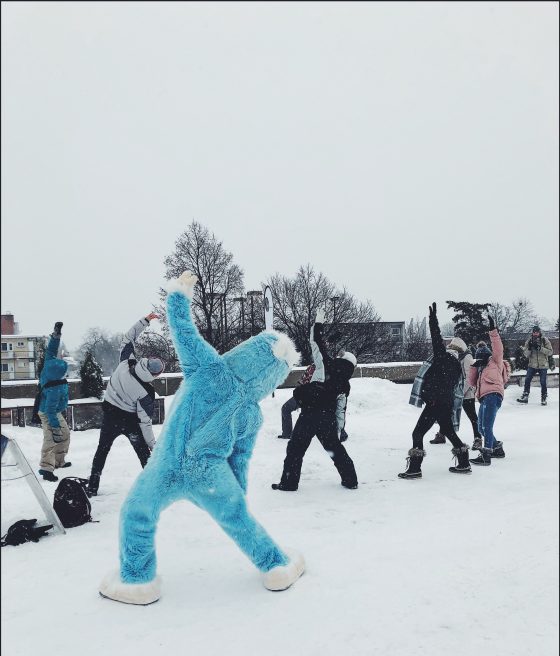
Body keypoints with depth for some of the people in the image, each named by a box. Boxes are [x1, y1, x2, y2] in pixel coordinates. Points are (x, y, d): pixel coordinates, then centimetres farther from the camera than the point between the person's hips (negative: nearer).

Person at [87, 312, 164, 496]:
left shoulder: (126, 362, -19)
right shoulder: (146, 393, -25)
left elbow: (128, 337, -7)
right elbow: (145, 421, -20)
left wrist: (145, 320, -4)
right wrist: (152, 444, -10)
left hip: (110, 414, 5)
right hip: (129, 421, -5)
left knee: (102, 449, 20)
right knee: (144, 452, 8)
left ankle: (92, 488, 26)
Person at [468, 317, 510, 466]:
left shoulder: (495, 361, 9)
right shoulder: (482, 369, 27)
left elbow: (498, 347, -7)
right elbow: (471, 382, 17)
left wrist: (493, 330, -15)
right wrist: (474, 367, 7)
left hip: (493, 395, -9)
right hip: (485, 398, 9)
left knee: (487, 426, -19)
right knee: (482, 428, 17)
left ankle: (486, 456, -23)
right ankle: (497, 449, 33)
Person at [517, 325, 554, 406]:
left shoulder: (545, 340, -5)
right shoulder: (529, 341, 0)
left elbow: (550, 351, -9)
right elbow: (526, 354, 0)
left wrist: (540, 348, -22)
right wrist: (529, 349, -20)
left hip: (543, 365, -2)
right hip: (532, 365, 2)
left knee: (543, 383, 2)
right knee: (527, 380, -1)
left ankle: (544, 399, 17)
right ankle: (525, 397, 9)